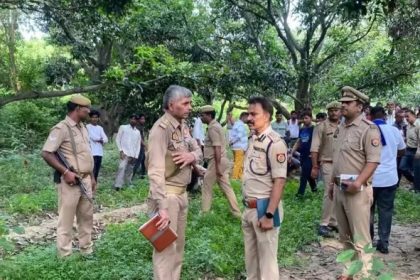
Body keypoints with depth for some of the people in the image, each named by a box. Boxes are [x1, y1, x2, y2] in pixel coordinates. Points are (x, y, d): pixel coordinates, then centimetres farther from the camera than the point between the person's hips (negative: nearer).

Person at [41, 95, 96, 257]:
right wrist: (65, 172, -22)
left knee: (86, 216, 15)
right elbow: (46, 153, -17)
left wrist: (92, 177, 18)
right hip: (70, 181, -8)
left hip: (85, 180, 8)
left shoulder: (82, 127, 13)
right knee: (66, 219, 1)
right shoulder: (62, 128, -13)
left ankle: (86, 250, 28)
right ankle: (64, 256, 10)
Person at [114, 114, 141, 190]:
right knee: (122, 168, -19)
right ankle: (117, 186, -24)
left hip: (133, 155, 5)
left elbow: (138, 145, 16)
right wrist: (121, 151, -8)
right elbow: (117, 139, 3)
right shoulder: (123, 127, 6)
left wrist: (136, 156, 6)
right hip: (124, 153, -4)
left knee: (129, 171, 8)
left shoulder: (138, 132, 17)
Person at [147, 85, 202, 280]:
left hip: (182, 193, 9)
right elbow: (156, 171, -27)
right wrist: (162, 206, -33)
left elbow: (198, 150, 14)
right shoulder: (161, 129, -20)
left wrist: (192, 156, -12)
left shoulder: (183, 126, 7)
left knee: (179, 245, 18)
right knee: (166, 247, 0)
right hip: (167, 194, -9)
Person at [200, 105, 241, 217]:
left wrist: (217, 166, -23)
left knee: (207, 186, 3)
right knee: (226, 187, 10)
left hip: (216, 161, -10)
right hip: (222, 160, 10)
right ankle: (236, 212, 12)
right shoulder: (216, 125, 17)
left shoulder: (212, 128, -15)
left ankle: (204, 212, 12)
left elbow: (217, 148, -22)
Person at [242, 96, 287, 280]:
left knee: (267, 258, 5)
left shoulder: (275, 143, -17)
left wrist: (269, 215, -22)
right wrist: (247, 206, 14)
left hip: (264, 208, -8)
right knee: (250, 256, 20)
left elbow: (279, 182, -20)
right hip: (249, 208, 8)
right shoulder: (253, 139, 9)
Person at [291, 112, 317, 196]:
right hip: (302, 155, 7)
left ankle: (300, 192, -2)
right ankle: (314, 187, 33)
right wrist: (291, 153, 11)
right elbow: (298, 142, 17)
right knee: (308, 174, 16)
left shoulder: (314, 129, -9)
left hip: (310, 156, -6)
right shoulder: (302, 130, 11)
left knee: (304, 174, -7)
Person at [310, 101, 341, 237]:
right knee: (330, 194, -7)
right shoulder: (321, 127, -6)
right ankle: (324, 224, 1)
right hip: (328, 164, -5)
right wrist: (315, 166, -14)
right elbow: (314, 149, -9)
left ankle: (333, 222, 22)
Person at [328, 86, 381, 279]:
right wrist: (332, 182, 17)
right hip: (339, 188, 8)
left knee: (360, 238, -2)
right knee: (345, 236, 17)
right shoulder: (340, 128, 13)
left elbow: (373, 160, -17)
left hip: (357, 190, -8)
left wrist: (358, 182, -26)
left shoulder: (368, 128, -11)